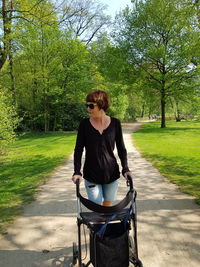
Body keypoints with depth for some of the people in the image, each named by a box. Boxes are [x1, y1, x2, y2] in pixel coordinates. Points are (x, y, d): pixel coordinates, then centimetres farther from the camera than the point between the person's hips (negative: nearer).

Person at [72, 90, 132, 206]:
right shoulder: (85, 124, -6)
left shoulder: (115, 123, -5)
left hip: (111, 174, 1)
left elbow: (121, 148, 2)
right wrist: (77, 172, -11)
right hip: (91, 176, -1)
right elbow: (78, 150, -3)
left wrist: (125, 169, -6)